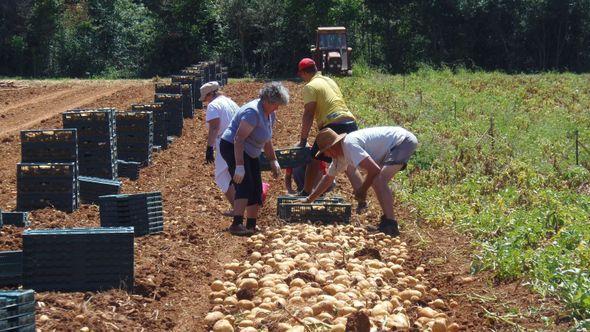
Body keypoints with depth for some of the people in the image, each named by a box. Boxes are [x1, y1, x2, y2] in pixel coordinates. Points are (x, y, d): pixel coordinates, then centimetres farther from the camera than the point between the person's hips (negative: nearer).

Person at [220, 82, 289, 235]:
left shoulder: (270, 115, 6)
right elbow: (238, 139, -30)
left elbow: (267, 141, 19)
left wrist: (273, 161, 13)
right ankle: (237, 224, -31)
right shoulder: (253, 112, -25)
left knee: (256, 188, 8)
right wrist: (239, 166, -34)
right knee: (245, 185, -23)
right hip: (232, 148, -10)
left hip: (249, 153, 10)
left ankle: (251, 226, 14)